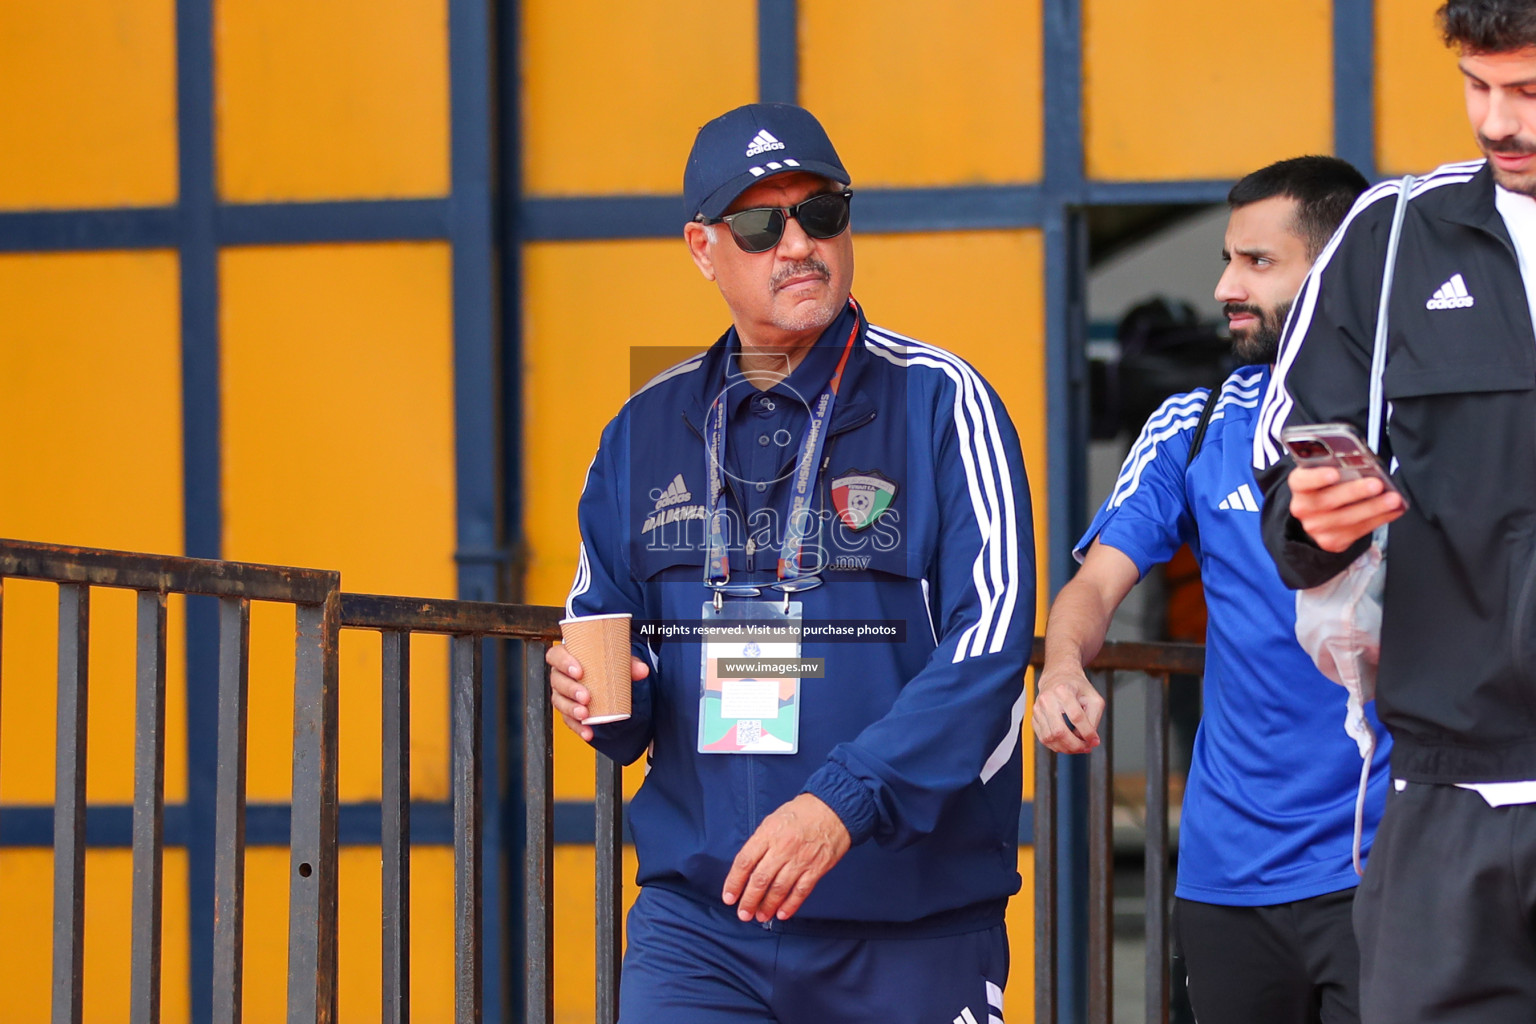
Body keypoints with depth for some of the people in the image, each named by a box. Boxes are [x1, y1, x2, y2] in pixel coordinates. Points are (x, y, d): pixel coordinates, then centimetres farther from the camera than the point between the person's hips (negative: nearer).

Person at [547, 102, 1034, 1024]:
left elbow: (990, 644, -12)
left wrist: (841, 804, -23)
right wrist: (596, 693, -5)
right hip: (698, 915, 3)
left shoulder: (941, 404, -2)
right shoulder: (648, 430, 11)